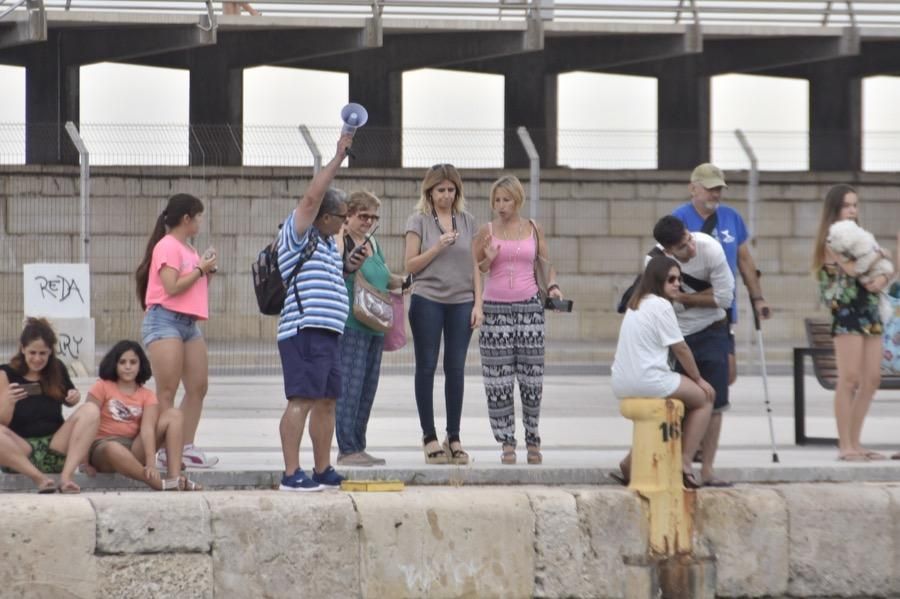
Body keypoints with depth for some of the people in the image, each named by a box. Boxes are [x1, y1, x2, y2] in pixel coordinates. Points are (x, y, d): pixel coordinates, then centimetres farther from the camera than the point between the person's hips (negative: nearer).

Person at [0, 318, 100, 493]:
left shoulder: (56, 369, 7)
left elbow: (68, 400, 24)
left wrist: (75, 397, 0)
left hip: (55, 447, 3)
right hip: (21, 453, -3)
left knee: (90, 410, -19)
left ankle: (66, 476, -30)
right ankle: (39, 478, -32)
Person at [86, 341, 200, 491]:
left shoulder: (147, 396, 7)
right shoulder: (102, 387, 2)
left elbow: (147, 428, -10)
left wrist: (151, 463, -26)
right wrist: (85, 459, -16)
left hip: (134, 448, 4)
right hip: (102, 448, -4)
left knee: (173, 414, -10)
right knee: (114, 449, -42)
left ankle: (174, 477, -28)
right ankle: (159, 483, -43)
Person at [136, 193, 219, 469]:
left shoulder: (188, 249, 19)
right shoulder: (168, 246, -8)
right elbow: (173, 287, -18)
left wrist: (207, 271, 8)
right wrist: (200, 269, -9)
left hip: (189, 322, 9)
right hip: (165, 320, -9)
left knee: (198, 386, 5)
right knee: (167, 391, -9)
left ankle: (186, 447, 9)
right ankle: (165, 451, -10)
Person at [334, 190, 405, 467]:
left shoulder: (372, 243, 19)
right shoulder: (340, 241, -7)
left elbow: (383, 278, 29)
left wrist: (405, 281, 13)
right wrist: (347, 269, -33)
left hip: (374, 327, 9)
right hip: (350, 326, -9)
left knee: (368, 388, 10)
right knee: (350, 387, -10)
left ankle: (358, 447, 16)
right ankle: (347, 449, -10)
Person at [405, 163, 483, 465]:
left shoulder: (467, 221, 10)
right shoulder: (418, 220, 1)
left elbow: (475, 266, 10)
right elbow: (411, 265, -1)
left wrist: (478, 304, 3)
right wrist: (437, 248, -15)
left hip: (461, 302, 2)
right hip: (427, 301, -2)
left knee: (456, 369, 3)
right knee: (427, 367, 2)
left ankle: (454, 438, 8)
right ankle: (429, 437, 7)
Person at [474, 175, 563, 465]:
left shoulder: (533, 229, 8)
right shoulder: (487, 231, 5)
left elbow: (546, 264, 15)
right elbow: (473, 271, 10)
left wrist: (552, 286, -3)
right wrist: (488, 260, -9)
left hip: (529, 305, 0)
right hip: (495, 307, 0)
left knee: (531, 376, -2)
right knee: (498, 379, -3)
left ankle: (532, 440, 9)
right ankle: (506, 441, 4)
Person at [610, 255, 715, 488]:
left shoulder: (635, 305, 17)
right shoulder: (661, 306, -11)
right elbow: (681, 349, -8)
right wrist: (698, 379, 7)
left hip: (622, 384, 9)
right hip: (648, 381, -9)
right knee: (704, 397, 8)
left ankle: (632, 464, 23)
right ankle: (684, 463, 4)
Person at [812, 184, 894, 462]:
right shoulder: (832, 239, -3)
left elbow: (884, 268, 15)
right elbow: (852, 268, -16)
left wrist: (882, 278, -8)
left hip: (869, 312, 8)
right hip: (847, 311, -8)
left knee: (872, 379, 4)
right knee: (849, 379, -11)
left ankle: (854, 442, 10)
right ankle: (845, 446, -11)